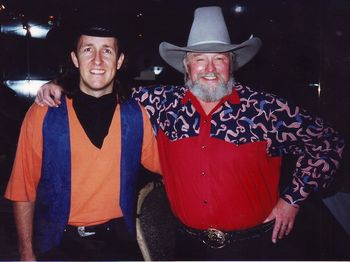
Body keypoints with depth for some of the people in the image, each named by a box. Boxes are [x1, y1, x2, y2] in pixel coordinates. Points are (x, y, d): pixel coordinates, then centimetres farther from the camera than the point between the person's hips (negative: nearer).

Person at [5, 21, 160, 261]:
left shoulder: (137, 115, -5)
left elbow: (163, 164, 9)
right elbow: (24, 188, -3)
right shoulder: (42, 115, -10)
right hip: (58, 243, -1)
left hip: (118, 239, 2)